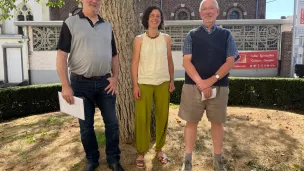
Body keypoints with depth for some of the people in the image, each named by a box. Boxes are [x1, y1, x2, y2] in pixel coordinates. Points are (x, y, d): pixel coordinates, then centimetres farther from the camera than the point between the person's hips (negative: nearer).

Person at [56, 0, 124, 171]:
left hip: (104, 82, 3)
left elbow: (114, 55, 14)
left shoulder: (107, 26, 10)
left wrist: (115, 77, 2)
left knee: (112, 122, 7)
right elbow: (62, 55, -8)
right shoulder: (71, 23, -3)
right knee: (86, 125, 10)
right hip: (81, 83, -3)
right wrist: (66, 86, -13)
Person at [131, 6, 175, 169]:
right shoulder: (139, 39, -1)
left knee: (162, 116, 7)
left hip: (163, 83, 3)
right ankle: (141, 152, 13)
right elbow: (135, 62, -2)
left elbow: (169, 61, 10)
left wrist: (172, 80, 7)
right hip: (144, 83, -2)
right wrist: (135, 84, -8)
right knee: (142, 118, 0)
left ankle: (159, 148, 24)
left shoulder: (166, 38, 6)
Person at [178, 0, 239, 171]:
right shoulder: (192, 35, 6)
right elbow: (186, 61, -3)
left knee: (217, 122, 10)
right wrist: (200, 83, -17)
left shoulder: (226, 35, 7)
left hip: (219, 87, 1)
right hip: (193, 86, 0)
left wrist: (211, 80, -14)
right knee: (191, 122, 5)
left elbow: (230, 62, -1)